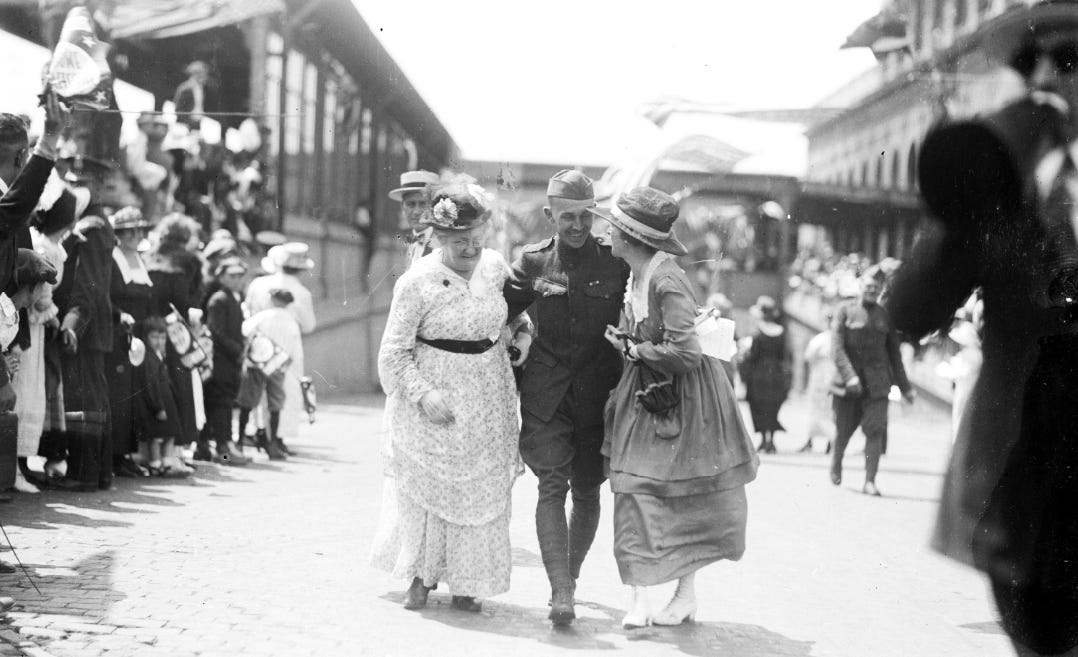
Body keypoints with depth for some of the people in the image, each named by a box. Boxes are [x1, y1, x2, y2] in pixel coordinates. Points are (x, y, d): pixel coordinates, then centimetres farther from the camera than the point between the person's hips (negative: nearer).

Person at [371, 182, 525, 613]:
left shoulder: (495, 267, -1)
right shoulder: (417, 283, -16)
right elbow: (394, 353, -13)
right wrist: (424, 394, -24)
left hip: (487, 398, 5)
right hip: (435, 398, -4)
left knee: (483, 491, 7)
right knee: (427, 488, 5)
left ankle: (466, 584, 20)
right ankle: (422, 577, 23)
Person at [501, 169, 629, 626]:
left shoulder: (616, 260, -2)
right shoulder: (532, 262, 2)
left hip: (599, 394, 0)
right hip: (546, 395, 0)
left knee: (587, 492, 10)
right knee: (552, 487, -11)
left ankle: (569, 575, 30)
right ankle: (560, 592, -16)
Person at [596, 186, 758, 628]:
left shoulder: (667, 283, -24)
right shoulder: (637, 277, 2)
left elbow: (684, 354, -27)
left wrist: (633, 349, -17)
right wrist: (626, 341, 2)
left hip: (682, 397, -8)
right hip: (645, 397, 8)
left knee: (679, 501, 4)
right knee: (634, 492, 3)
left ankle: (686, 593, 16)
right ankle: (639, 599, 8)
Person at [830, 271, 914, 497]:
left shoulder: (885, 317, 10)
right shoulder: (845, 312, 2)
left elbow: (894, 353, 16)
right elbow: (837, 347, -8)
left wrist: (904, 387, 17)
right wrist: (849, 376, -21)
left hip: (877, 384, 1)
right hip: (848, 383, -1)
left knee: (876, 431, -11)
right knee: (843, 429, 9)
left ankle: (869, 481, -10)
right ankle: (836, 463, 38)